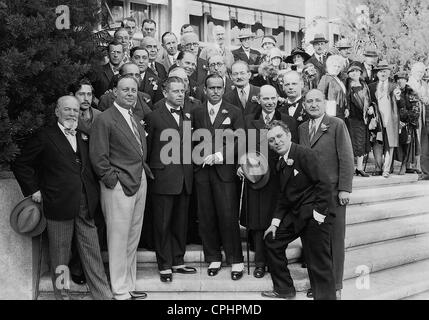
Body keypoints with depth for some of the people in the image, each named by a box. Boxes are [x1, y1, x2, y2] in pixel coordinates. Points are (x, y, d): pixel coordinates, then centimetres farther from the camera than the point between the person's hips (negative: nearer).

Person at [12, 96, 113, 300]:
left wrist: (93, 195, 10)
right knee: (59, 257, 8)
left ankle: (104, 295, 16)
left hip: (86, 206, 4)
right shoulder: (45, 137, -1)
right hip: (59, 206, -4)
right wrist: (33, 190, -3)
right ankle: (62, 295, 23)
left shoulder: (83, 137, 14)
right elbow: (20, 165, 2)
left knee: (92, 254, 8)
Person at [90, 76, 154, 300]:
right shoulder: (105, 119, -9)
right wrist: (113, 180, -13)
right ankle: (120, 292, 13)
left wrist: (144, 174, 8)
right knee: (119, 241, 0)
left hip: (139, 184, 8)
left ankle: (129, 287, 28)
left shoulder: (135, 119, 16)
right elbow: (98, 157, -12)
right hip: (119, 187, -8)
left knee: (133, 240, 15)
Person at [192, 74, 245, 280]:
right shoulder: (196, 113, 12)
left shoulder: (234, 112, 5)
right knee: (206, 217, 6)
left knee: (229, 217, -4)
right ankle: (213, 258, 20)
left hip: (224, 170, -2)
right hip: (202, 170, 3)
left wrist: (219, 155, -12)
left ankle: (235, 260, 10)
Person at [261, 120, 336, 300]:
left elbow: (324, 184, -20)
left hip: (314, 216, -9)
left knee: (319, 263, -4)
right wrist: (275, 222, 10)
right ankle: (284, 289, 29)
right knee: (271, 240, 15)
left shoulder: (305, 154, -14)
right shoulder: (281, 163, 12)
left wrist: (318, 214, -20)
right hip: (295, 214, 9)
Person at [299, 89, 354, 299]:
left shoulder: (337, 125, -2)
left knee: (334, 240, 5)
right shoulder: (302, 128, 12)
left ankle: (335, 287, 18)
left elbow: (346, 158, -6)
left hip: (332, 191, -4)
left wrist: (345, 189, -12)